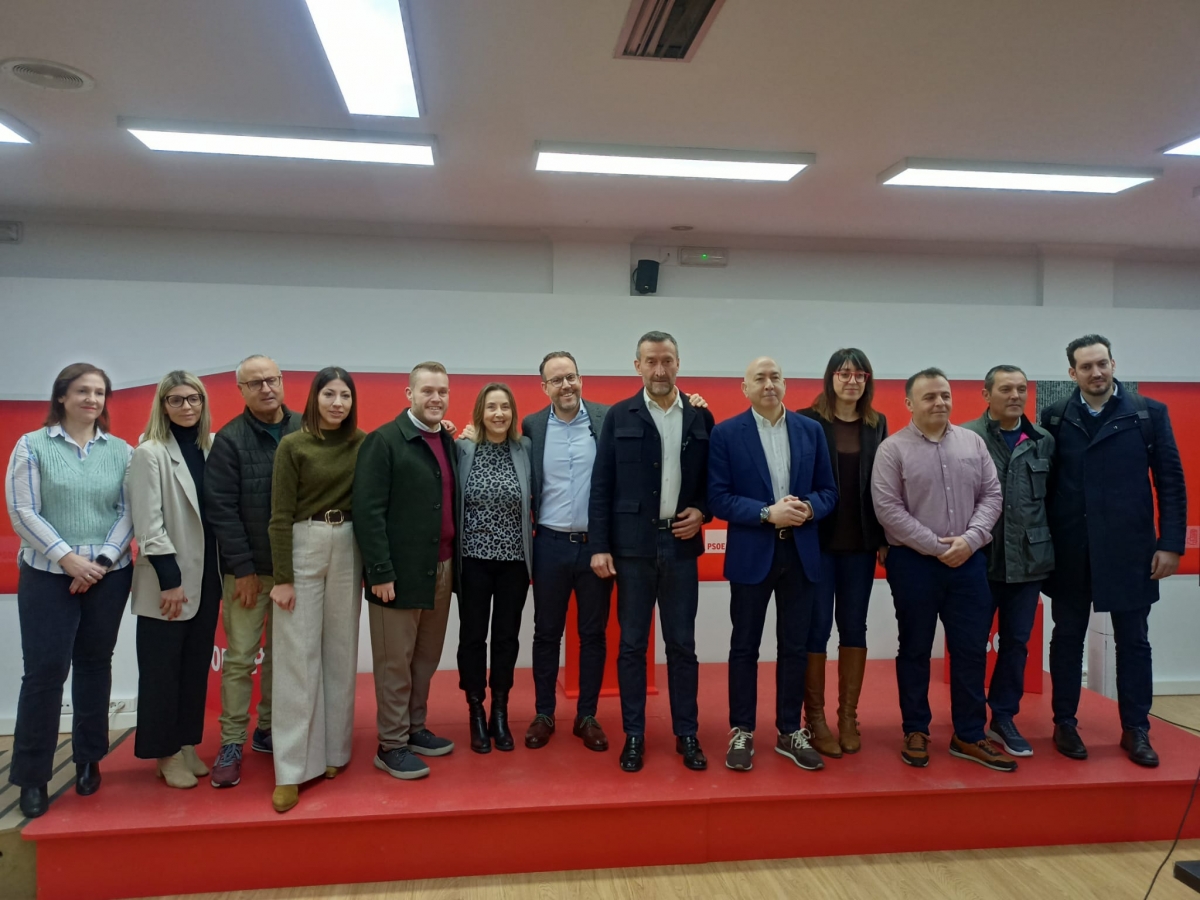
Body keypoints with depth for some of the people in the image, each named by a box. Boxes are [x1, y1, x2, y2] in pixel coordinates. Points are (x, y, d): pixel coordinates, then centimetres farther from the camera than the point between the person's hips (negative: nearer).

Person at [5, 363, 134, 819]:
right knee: (44, 671, -2)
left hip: (109, 575, 2)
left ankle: (88, 760, 26)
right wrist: (67, 557, -13)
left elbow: (129, 513, 1)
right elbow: (23, 513, -6)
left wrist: (101, 560, -10)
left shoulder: (120, 451, 4)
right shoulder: (32, 445, -1)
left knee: (95, 665, 11)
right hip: (48, 575, -2)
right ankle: (32, 776, 12)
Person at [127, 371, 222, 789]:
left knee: (196, 665, 13)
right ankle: (165, 753, 18)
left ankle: (186, 743, 25)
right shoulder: (149, 453, -9)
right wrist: (170, 579, -15)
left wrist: (221, 571, 4)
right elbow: (148, 524, -12)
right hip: (168, 580, -5)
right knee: (163, 669, 6)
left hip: (206, 576, 5)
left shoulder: (210, 448, 5)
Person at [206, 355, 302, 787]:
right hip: (248, 569, -2)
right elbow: (221, 508, -7)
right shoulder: (229, 440, -5)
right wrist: (243, 568, -9)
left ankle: (268, 729, 27)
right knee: (240, 657, 1)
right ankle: (231, 744, 14)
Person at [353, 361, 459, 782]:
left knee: (427, 658, 16)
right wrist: (380, 571, -17)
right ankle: (391, 746, 17)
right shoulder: (383, 441, -10)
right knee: (395, 663, 5)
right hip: (399, 571, -6)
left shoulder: (448, 441, 10)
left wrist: (454, 561, 8)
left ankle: (415, 728, 31)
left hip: (442, 569, 7)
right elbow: (367, 511, -14)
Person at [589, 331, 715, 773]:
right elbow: (601, 485, -1)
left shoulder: (700, 417, 6)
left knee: (682, 645, 9)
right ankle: (634, 735, 19)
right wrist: (599, 546, -6)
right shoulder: (619, 416, 1)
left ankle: (686, 735, 21)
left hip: (681, 545, 1)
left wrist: (703, 511, -6)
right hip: (632, 546, -1)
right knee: (632, 645, 7)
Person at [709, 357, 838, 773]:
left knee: (795, 647, 11)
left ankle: (790, 731, 26)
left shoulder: (811, 430, 5)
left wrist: (808, 508, -15)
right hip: (751, 553, -3)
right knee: (744, 647, 8)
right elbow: (718, 498, -9)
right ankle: (742, 733, 21)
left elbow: (829, 491, 6)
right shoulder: (726, 433, -4)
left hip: (801, 553, 3)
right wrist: (767, 513, -20)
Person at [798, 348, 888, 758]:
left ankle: (848, 716, 21)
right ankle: (816, 719, 13)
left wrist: (884, 538, 5)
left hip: (861, 543, 4)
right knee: (816, 627, 2)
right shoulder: (808, 420, -5)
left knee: (854, 626, 10)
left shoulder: (877, 424, 8)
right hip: (817, 540, -4)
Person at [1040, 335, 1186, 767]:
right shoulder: (1054, 417, 2)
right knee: (1067, 638, 10)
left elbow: (1171, 482, 1)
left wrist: (1170, 543, -5)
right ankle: (1065, 724, 22)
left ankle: (1136, 730, 22)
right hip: (1070, 550, 1)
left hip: (1129, 549, 0)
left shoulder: (1150, 413, 1)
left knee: (1133, 641, 9)